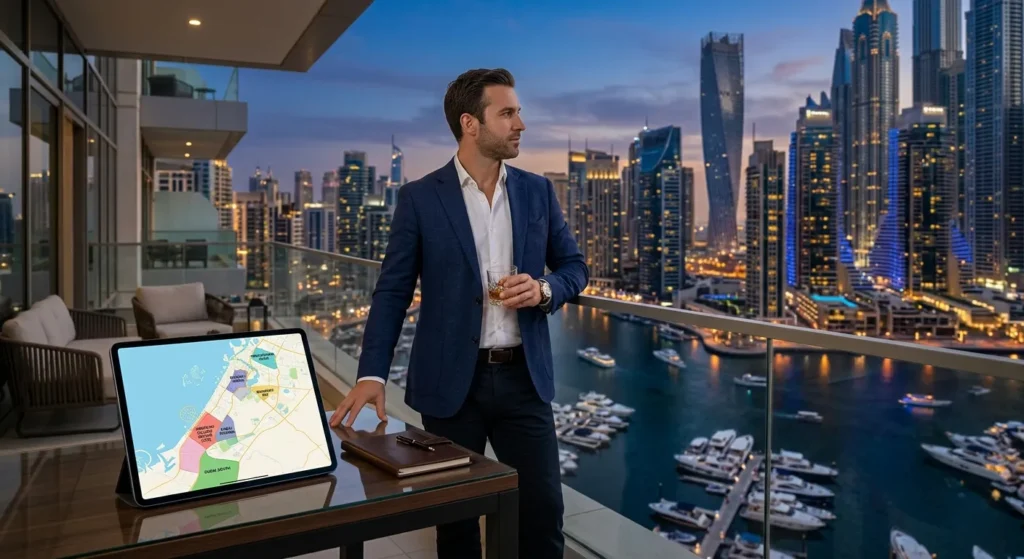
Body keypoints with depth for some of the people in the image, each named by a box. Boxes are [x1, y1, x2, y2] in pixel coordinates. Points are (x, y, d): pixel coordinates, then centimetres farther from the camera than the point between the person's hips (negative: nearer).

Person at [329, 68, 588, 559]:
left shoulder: (538, 191, 4)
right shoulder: (420, 198, -4)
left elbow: (574, 266, 11)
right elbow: (392, 291, -4)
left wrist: (544, 290, -12)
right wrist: (371, 374, -13)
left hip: (524, 377, 2)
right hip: (450, 382, -2)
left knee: (543, 508, 6)